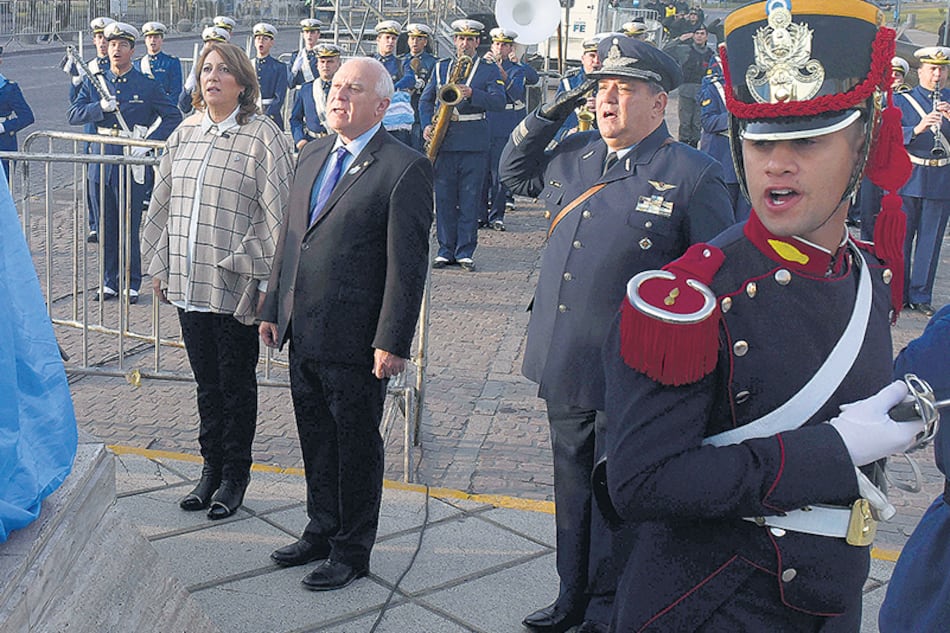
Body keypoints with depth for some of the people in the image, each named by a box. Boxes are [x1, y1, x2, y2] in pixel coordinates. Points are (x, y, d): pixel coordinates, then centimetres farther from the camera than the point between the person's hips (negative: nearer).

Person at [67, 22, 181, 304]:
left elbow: (173, 117, -1)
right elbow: (73, 116, 0)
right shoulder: (94, 83, 8)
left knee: (129, 228, 1)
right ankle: (109, 281, 21)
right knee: (106, 227, 10)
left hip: (132, 163, -3)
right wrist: (101, 107, -18)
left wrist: (149, 142, -12)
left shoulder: (148, 85, -1)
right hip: (101, 162, 3)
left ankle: (130, 284, 13)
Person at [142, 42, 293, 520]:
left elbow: (277, 213, -12)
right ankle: (211, 467, 30)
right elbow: (163, 204, 15)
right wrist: (158, 265, 13)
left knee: (237, 383, 8)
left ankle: (235, 476, 23)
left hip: (236, 284, -5)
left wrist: (268, 283, -15)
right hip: (187, 283, 5)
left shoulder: (262, 137, -9)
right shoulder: (184, 134, 8)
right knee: (206, 382, 16)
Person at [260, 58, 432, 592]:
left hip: (355, 341, -7)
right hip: (303, 331, 7)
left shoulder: (405, 168, -12)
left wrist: (392, 342, -18)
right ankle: (322, 531, 37)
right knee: (316, 441, 19)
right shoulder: (313, 156, 12)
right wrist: (274, 307, 14)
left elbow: (408, 264, -15)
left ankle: (352, 551, 23)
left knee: (356, 446, 8)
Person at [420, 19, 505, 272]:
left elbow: (499, 102, -7)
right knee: (444, 198, 4)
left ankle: (465, 251, 8)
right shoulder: (441, 67, 15)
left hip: (475, 143, -2)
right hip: (444, 141, 2)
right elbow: (426, 99, 16)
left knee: (470, 199, 1)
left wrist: (472, 93, -22)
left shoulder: (489, 70, 6)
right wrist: (427, 125, -1)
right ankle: (446, 249, 13)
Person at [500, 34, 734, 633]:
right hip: (564, 366, 6)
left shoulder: (694, 175, -9)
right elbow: (514, 170, 26)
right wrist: (550, 113, 9)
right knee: (572, 491, 19)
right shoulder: (573, 156, 7)